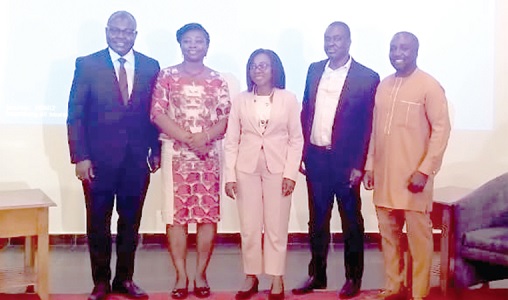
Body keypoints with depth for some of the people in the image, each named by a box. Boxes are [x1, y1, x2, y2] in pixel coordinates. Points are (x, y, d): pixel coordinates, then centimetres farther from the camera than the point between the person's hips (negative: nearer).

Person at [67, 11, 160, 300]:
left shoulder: (151, 67, 6)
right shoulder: (87, 65, -1)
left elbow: (154, 113, 9)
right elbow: (76, 115, -3)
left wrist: (156, 150, 4)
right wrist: (80, 156, -8)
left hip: (137, 159, 2)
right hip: (99, 158, -2)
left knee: (131, 222, 10)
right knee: (98, 223, 7)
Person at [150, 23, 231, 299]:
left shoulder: (218, 80, 9)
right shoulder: (167, 76, 5)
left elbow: (226, 118, 3)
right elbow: (158, 114, -3)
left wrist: (204, 136, -15)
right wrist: (187, 138, -14)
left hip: (210, 154, 1)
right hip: (176, 153, -1)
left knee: (208, 215, 1)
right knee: (176, 215, -1)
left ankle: (200, 274, 13)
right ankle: (181, 276, 9)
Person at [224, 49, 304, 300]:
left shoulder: (288, 99, 1)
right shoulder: (241, 100, 5)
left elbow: (296, 139, 1)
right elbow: (231, 141, 4)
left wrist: (291, 173, -8)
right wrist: (230, 175, -2)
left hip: (277, 170, -1)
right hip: (247, 169, 2)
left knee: (276, 227, 3)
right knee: (249, 227, 5)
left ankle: (276, 279, 14)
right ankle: (251, 277, 18)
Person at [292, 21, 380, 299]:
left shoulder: (367, 77, -8)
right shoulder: (314, 70, 8)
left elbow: (369, 126, -8)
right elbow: (306, 111, 12)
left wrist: (359, 165, -12)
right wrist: (303, 151, 7)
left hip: (345, 160, -4)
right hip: (315, 158, 5)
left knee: (351, 221, 9)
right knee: (317, 220, 13)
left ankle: (353, 278, 23)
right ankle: (317, 275, 26)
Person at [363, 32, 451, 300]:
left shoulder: (429, 86, -6)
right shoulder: (383, 86, 12)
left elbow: (441, 129, -10)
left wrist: (425, 170, -15)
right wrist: (369, 165, 10)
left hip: (413, 176, -5)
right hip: (384, 175, 6)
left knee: (418, 238, 2)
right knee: (388, 235, 12)